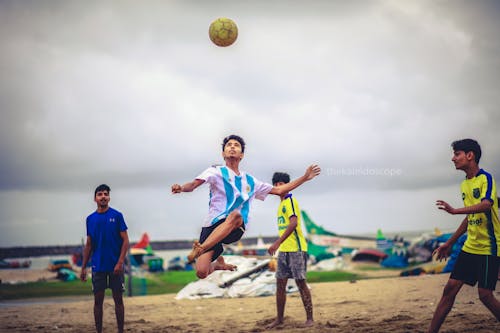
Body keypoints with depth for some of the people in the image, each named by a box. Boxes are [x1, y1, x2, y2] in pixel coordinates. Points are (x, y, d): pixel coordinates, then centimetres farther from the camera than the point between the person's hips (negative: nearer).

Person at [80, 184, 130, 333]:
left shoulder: (117, 215, -3)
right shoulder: (90, 219, 7)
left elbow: (125, 240, -5)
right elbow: (89, 245, 12)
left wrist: (120, 262, -15)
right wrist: (83, 267, 7)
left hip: (115, 266, -2)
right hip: (98, 266, 3)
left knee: (118, 299, 4)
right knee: (98, 300, 5)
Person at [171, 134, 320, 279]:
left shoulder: (250, 181, 23)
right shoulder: (216, 172, 9)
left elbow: (278, 190, 30)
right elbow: (193, 185, -7)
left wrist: (305, 178, 26)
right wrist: (181, 188, -30)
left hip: (236, 229, 2)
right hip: (213, 225, -2)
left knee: (235, 215, -37)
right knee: (202, 272, -20)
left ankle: (200, 249, -32)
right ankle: (218, 264, 19)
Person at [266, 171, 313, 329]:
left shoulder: (291, 201, -10)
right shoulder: (281, 204, 18)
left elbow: (293, 223, -23)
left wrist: (277, 243, -28)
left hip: (296, 249, -9)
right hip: (283, 250, 9)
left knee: (301, 283, -4)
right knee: (280, 284, 8)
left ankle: (310, 319, 3)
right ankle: (279, 318, 16)